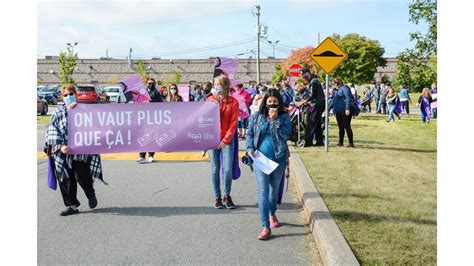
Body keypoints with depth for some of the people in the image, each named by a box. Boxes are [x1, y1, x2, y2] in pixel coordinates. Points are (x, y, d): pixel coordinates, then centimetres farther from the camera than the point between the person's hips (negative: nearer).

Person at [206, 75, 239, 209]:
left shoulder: (233, 102, -1)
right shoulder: (210, 100, 4)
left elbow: (233, 123, -3)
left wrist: (225, 140, -8)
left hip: (227, 140, -1)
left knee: (228, 169, -6)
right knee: (215, 170, 6)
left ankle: (227, 196, 15)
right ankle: (217, 197, 17)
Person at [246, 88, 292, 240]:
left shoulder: (285, 117, 1)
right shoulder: (256, 117, 4)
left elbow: (286, 135, -12)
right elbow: (250, 134, 8)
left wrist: (274, 120, -15)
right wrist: (250, 148, -7)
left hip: (279, 159, 1)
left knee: (274, 189, 17)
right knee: (263, 192, -9)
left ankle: (272, 215, 43)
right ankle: (266, 227, -10)